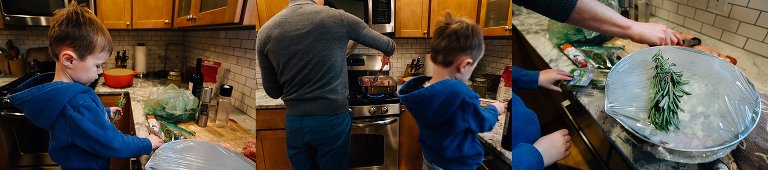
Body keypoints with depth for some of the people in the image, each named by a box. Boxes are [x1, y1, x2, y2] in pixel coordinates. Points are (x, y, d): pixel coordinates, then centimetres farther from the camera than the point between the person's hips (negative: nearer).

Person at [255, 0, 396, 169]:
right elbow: (388, 45, 7)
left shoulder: (265, 31, -2)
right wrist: (387, 55, 30)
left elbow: (272, 91, 4)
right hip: (332, 120, -2)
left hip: (294, 123, 3)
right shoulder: (338, 18, -9)